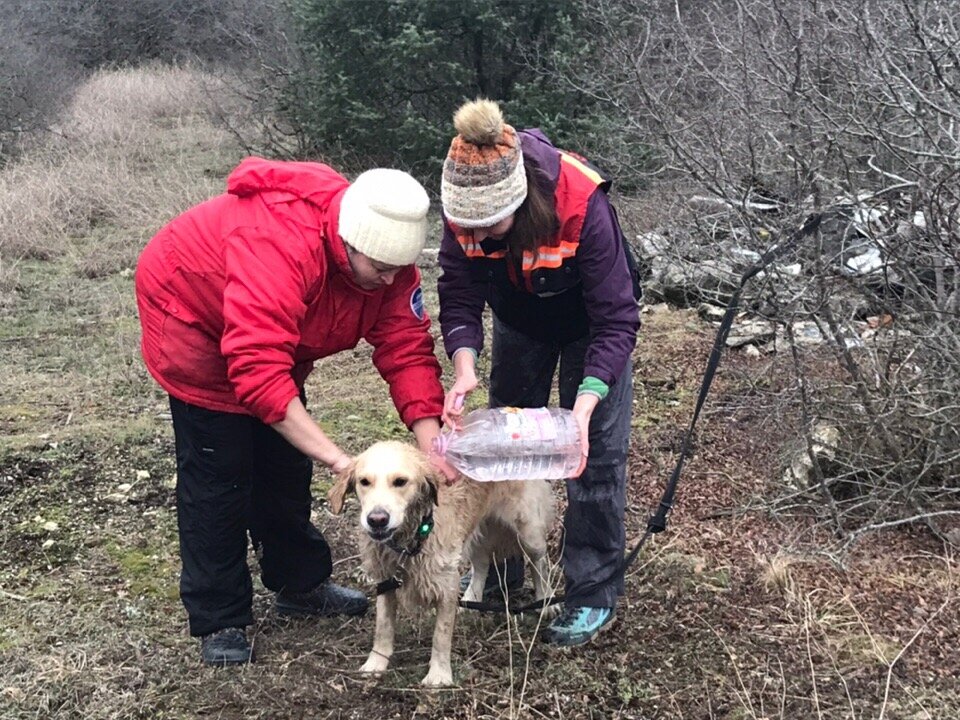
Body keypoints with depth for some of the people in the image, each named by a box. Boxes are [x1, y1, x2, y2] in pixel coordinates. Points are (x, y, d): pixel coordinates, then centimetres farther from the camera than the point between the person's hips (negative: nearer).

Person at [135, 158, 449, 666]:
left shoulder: (386, 257, -20)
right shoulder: (281, 243, -43)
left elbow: (408, 352, -20)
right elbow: (257, 369, -47)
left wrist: (431, 449, -32)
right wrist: (338, 459, -48)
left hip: (274, 337, 7)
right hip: (192, 315, -7)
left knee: (284, 458, 11)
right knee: (217, 472, -7)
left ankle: (299, 583, 28)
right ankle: (218, 620, 5)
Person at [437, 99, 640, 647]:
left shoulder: (582, 204, -41)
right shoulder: (462, 205, -30)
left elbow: (616, 320, -36)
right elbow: (460, 296, -20)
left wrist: (584, 405, -45)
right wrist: (465, 369, -38)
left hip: (590, 320, -4)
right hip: (520, 319, 4)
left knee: (596, 452, -6)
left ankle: (596, 594, 8)